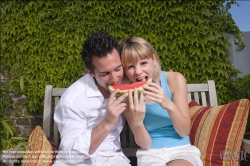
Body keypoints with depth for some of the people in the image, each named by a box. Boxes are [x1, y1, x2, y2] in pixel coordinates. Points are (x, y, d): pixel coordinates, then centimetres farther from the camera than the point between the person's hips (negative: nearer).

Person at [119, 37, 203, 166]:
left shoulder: (174, 79, -11)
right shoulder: (127, 95, -10)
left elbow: (184, 131, -9)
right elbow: (145, 144, -7)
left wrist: (169, 105, -28)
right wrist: (137, 123, -29)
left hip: (181, 150, 0)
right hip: (150, 154, 0)